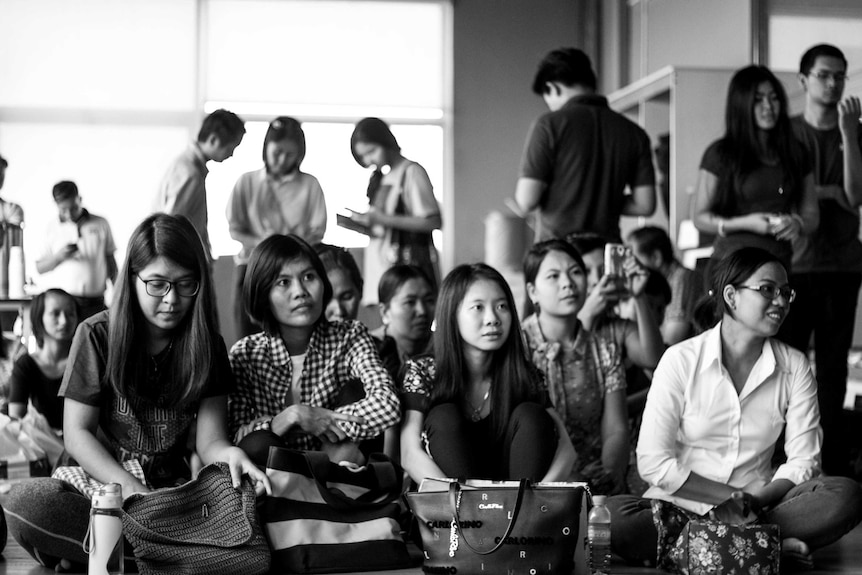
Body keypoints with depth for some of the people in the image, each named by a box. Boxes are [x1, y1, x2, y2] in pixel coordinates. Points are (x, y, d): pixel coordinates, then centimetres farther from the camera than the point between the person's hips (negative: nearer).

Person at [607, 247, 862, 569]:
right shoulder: (682, 360, -5)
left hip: (760, 507, 3)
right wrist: (729, 494, -14)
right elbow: (653, 462, -9)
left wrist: (754, 501, -16)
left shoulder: (794, 367, 4)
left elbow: (804, 459, 2)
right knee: (614, 516, -33)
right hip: (681, 505, -2)